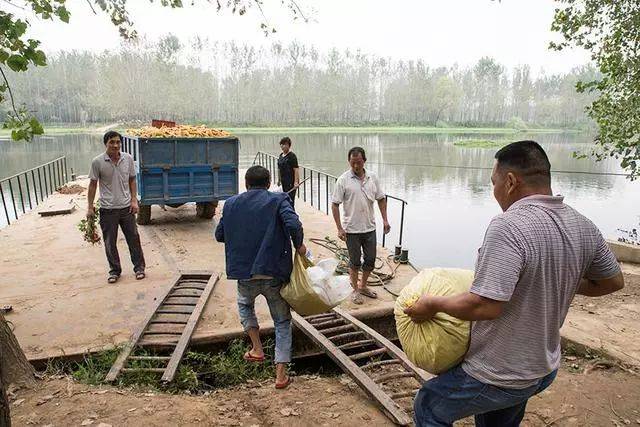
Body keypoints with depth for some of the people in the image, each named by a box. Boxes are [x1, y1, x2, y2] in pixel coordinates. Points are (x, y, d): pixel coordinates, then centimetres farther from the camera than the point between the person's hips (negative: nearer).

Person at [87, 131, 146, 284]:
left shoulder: (128, 159, -1)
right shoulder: (97, 162, -8)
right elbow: (93, 185, -2)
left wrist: (134, 200, 1)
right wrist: (90, 207, -3)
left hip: (126, 207, 2)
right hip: (107, 209, -1)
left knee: (133, 238, 7)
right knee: (110, 242, 7)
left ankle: (139, 267, 20)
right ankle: (114, 271, 22)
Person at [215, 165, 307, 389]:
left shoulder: (231, 204, 6)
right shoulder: (278, 200, -4)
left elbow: (219, 235, 14)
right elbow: (293, 225, -21)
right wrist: (299, 245, -4)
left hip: (245, 273, 2)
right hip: (275, 273, -2)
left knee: (244, 304, 34)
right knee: (282, 322, 14)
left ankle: (257, 348, 27)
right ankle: (281, 373, 11)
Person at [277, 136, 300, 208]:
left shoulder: (292, 156, -12)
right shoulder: (281, 155, 12)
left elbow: (296, 169, -17)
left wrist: (296, 182, -23)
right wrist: (279, 180, 22)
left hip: (291, 181, -8)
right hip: (284, 181, 8)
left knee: (290, 199, -9)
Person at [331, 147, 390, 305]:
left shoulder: (372, 178, 3)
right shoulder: (343, 180, -10)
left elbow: (381, 199, 11)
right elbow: (335, 204, -10)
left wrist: (385, 220, 3)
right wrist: (339, 228, -15)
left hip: (370, 227, 4)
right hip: (352, 229, -4)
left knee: (370, 259, 13)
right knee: (355, 261, 8)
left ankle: (363, 286, 33)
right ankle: (355, 290, 25)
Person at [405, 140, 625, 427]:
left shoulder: (509, 226, -29)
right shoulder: (583, 226, -4)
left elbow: (485, 306, -34)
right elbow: (613, 282, 10)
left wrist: (433, 304, -19)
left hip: (500, 377, -8)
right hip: (545, 368, 8)